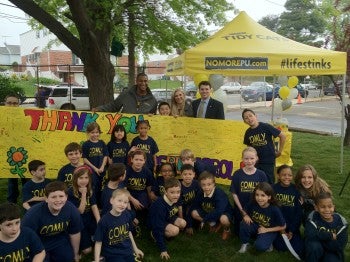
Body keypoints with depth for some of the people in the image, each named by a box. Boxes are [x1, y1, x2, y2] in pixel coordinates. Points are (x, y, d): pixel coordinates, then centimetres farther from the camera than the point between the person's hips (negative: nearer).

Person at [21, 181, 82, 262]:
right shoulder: (33, 214, -33)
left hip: (60, 241, 3)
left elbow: (74, 233, -6)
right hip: (38, 244, -2)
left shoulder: (72, 210, -23)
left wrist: (76, 254, 6)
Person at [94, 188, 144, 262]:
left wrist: (135, 248, 16)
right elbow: (98, 242, -13)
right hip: (113, 255, -4)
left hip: (128, 252, 5)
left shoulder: (127, 215, -8)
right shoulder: (104, 221, -20)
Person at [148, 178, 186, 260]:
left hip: (167, 219, 7)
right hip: (155, 224, -7)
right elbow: (158, 228, -35)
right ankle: (155, 235, -4)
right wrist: (163, 249, -32)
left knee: (183, 223, -12)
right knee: (175, 231, -27)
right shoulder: (159, 206, -38)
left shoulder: (174, 200, -16)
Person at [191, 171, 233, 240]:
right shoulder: (200, 193, -13)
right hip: (209, 214, 6)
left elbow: (219, 211, -38)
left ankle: (227, 230, -2)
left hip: (224, 213, -5)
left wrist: (204, 219, -33)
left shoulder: (220, 194, -30)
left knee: (223, 219, -40)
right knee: (194, 213, -14)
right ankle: (213, 224, 6)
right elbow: (194, 207, -5)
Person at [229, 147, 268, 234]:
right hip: (240, 209, 0)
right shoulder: (237, 174, -11)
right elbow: (234, 194, -7)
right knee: (239, 232, 10)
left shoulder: (261, 174, -10)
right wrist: (242, 210, -9)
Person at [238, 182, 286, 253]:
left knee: (260, 246, -31)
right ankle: (245, 243, -2)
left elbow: (283, 227, -13)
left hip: (269, 231, -3)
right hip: (255, 226, 4)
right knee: (244, 224, -28)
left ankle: (267, 242, 5)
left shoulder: (275, 209, -25)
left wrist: (266, 230, -16)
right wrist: (246, 216, -20)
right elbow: (247, 213, 4)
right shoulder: (253, 204, -16)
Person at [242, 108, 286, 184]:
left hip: (268, 161, -4)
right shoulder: (248, 132, -1)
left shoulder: (265, 127, -15)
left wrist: (279, 151, -5)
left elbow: (282, 136, -9)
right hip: (255, 161, 4)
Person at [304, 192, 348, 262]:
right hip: (315, 252, 0)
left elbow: (340, 245, -19)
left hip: (332, 253, 0)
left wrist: (319, 236, -22)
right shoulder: (313, 217, -13)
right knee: (314, 245, -33)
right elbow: (309, 234, -31)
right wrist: (330, 235, -25)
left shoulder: (340, 221, -11)